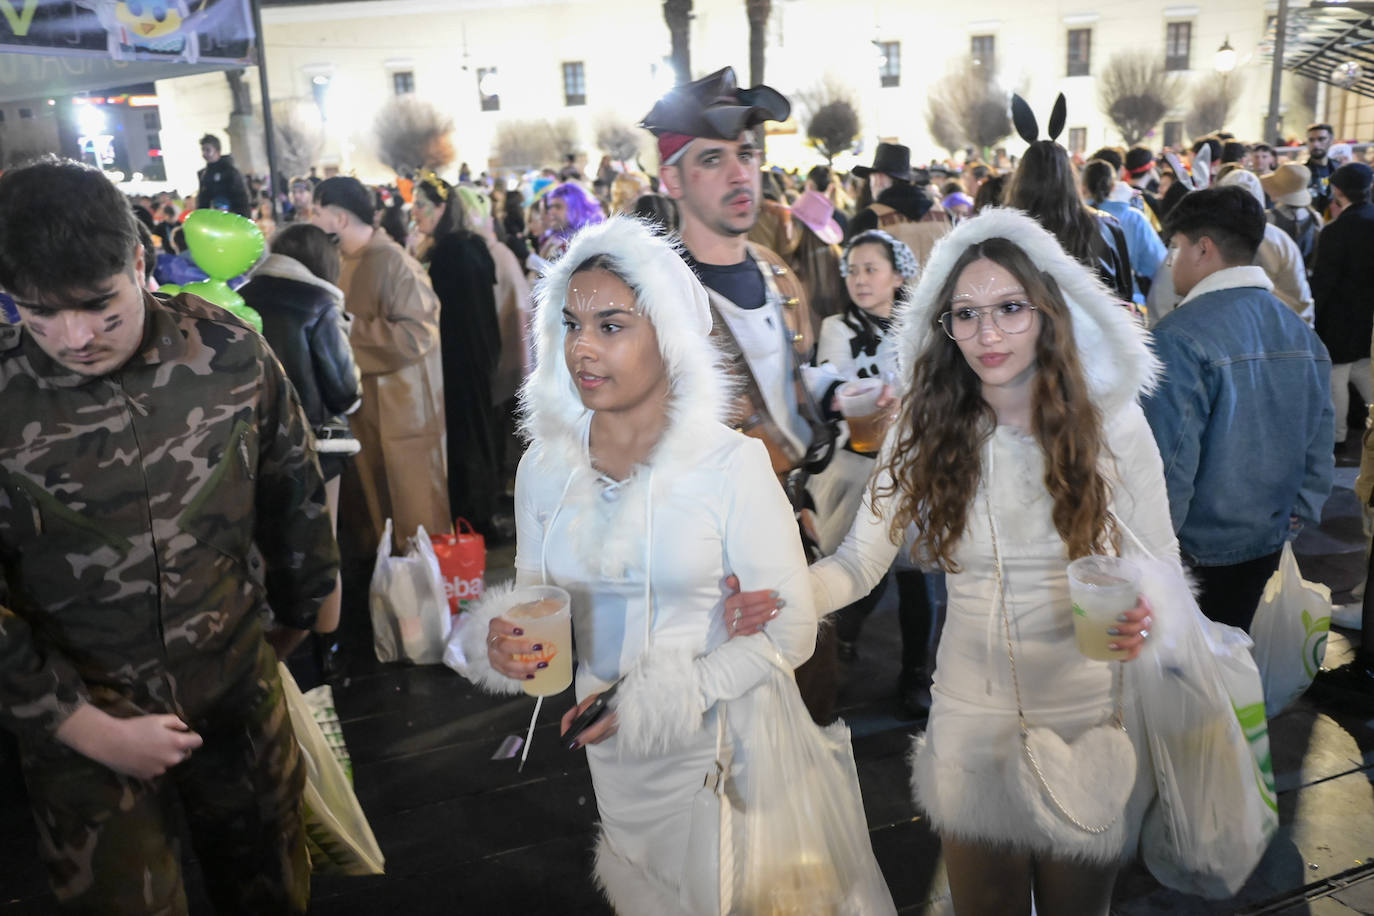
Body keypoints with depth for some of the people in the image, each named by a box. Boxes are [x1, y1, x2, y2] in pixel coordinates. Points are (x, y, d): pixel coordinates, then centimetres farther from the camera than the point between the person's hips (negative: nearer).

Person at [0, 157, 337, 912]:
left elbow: (294, 492, 3)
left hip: (239, 695, 2)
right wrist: (92, 730, -12)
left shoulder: (229, 352, -11)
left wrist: (300, 615, 12)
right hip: (81, 722, -2)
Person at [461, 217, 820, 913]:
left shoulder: (733, 464, -15)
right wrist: (502, 640, -14)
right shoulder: (543, 466, -2)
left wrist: (662, 697, -22)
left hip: (710, 753, -4)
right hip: (597, 754, 4)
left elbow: (789, 630, -14)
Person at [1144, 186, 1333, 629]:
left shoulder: (1178, 338, -21)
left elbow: (1168, 464, -21)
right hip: (1266, 543, 7)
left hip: (1196, 552, -7)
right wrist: (1297, 512, 14)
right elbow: (1318, 440, 8)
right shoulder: (1302, 332, 4)